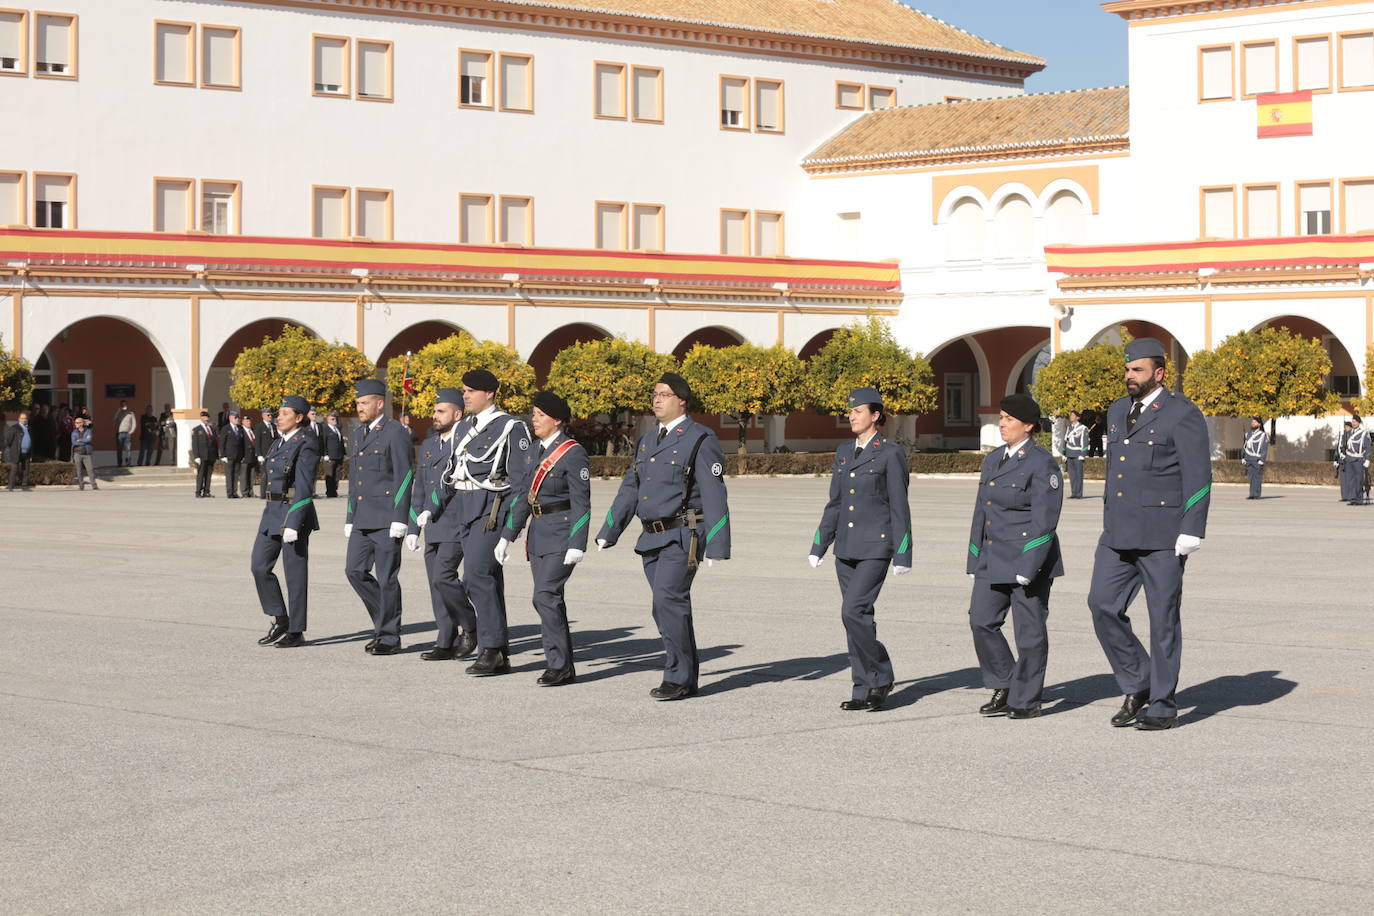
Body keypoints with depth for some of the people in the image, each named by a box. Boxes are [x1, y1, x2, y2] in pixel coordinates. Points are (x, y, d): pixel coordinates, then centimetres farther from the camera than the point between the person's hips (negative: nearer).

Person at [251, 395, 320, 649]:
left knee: (295, 574, -1)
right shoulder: (279, 444, 15)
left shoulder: (305, 447, -12)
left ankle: (296, 632, 7)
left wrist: (292, 524, -23)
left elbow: (303, 490, -18)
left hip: (295, 514, -9)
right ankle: (280, 621, 14)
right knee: (259, 566, 3)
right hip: (272, 513, 9)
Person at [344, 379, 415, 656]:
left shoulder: (395, 434, -8)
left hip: (387, 519, -8)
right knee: (355, 571, 2)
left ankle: (389, 636, 6)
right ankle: (385, 620, 17)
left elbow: (404, 477, -12)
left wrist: (399, 519, -17)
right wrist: (350, 519, 18)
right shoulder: (358, 435, 17)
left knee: (386, 577, -3)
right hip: (362, 519, 8)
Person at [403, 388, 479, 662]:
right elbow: (419, 490, 20)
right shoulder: (428, 446, 17)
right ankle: (447, 644, 10)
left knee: (442, 576, -17)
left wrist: (430, 510, -20)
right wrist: (413, 528, 16)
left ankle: (469, 627, 1)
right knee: (436, 584, 6)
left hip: (456, 524, -8)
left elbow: (451, 481, -17)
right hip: (433, 528, 8)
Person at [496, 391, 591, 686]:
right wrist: (507, 537, 14)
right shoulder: (536, 451, 13)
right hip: (538, 535, 8)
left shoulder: (573, 453, -11)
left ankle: (558, 665, -9)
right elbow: (523, 496, 16)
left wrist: (577, 545, -20)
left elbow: (581, 503, -14)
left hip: (561, 535, -8)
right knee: (549, 599, 9)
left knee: (545, 596, -15)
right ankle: (563, 668, 16)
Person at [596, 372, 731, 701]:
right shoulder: (647, 440, 17)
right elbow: (629, 489, 20)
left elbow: (713, 495, -11)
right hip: (652, 537, 8)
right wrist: (608, 533, 16)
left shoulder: (699, 440, -6)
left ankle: (678, 678, -10)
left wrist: (717, 545, -17)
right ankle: (687, 677, 19)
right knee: (668, 607, 10)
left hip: (682, 536, -8)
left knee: (668, 600, -17)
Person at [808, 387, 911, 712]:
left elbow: (899, 508, -7)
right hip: (846, 547, 7)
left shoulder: (891, 454, -6)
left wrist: (902, 555, -10)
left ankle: (879, 679, -1)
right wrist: (818, 546, 14)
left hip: (875, 547, -7)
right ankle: (865, 691, 13)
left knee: (853, 612, -16)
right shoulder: (843, 453, 12)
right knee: (857, 617, 7)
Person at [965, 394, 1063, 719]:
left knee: (1029, 630, 1)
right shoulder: (993, 459, 14)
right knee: (981, 620, 1)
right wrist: (976, 558, 14)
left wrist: (1028, 566, -20)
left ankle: (1027, 701, 11)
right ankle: (1003, 687, 16)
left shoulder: (1042, 464, -10)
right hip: (993, 559, 7)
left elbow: (1044, 519, -15)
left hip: (1029, 558, -7)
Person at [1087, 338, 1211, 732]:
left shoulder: (1182, 414, -8)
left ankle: (1163, 707, 8)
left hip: (1164, 535, -7)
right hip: (1120, 533, 7)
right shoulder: (1118, 411, 14)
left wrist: (1191, 532, -17)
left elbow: (1198, 477, -12)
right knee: (1103, 605, -2)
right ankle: (1137, 685, 13)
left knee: (1163, 617, 0)